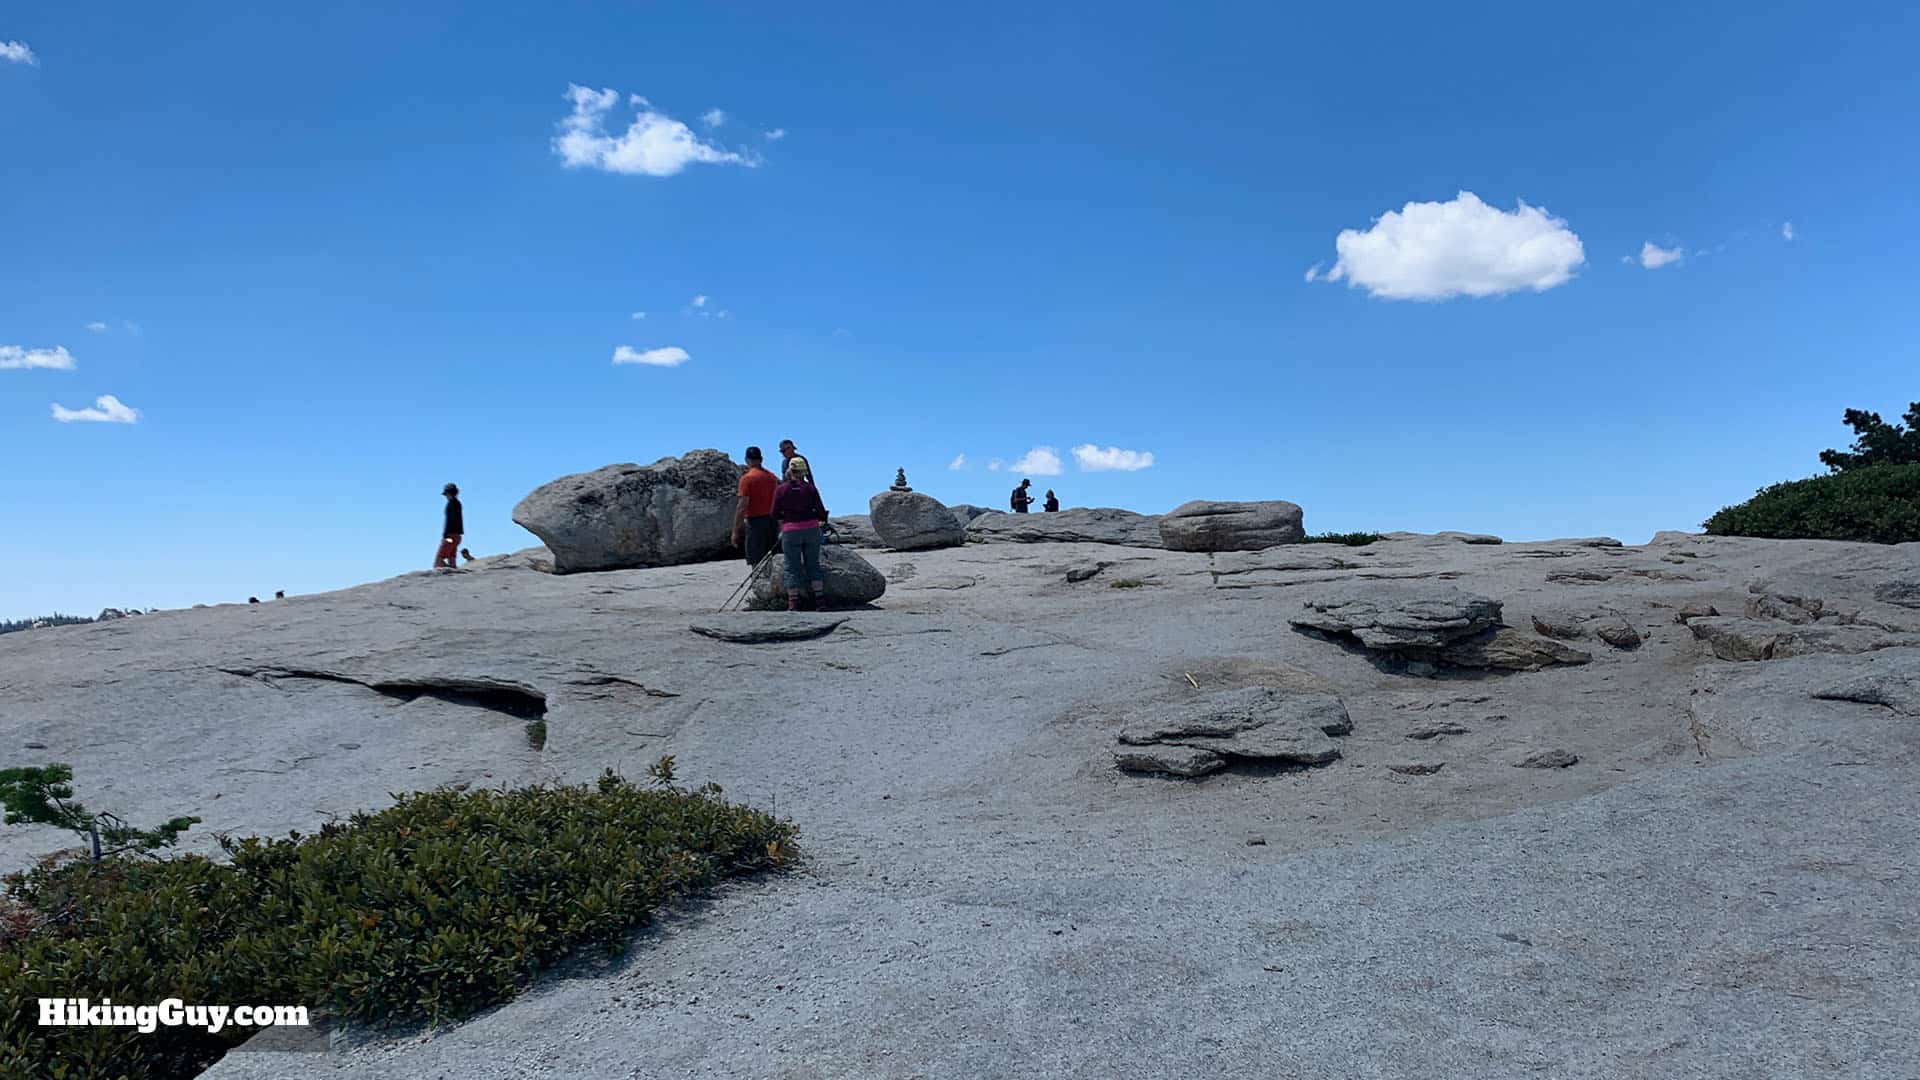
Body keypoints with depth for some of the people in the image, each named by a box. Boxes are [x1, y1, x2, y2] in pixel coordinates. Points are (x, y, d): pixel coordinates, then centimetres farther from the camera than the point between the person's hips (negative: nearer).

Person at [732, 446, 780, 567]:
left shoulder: (746, 478, -10)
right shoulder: (772, 477, 8)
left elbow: (742, 507, -14)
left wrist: (735, 532, -11)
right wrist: (779, 526, 22)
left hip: (755, 522, -6)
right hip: (772, 521, 6)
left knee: (756, 562, -3)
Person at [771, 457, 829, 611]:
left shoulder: (780, 490, -2)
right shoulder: (811, 488, 0)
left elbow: (775, 514, 0)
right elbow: (821, 512, -1)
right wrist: (822, 519, 21)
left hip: (791, 531, -1)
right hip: (811, 529, 1)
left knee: (792, 568, 4)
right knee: (813, 564, 12)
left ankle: (793, 603, 3)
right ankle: (820, 599, 9)